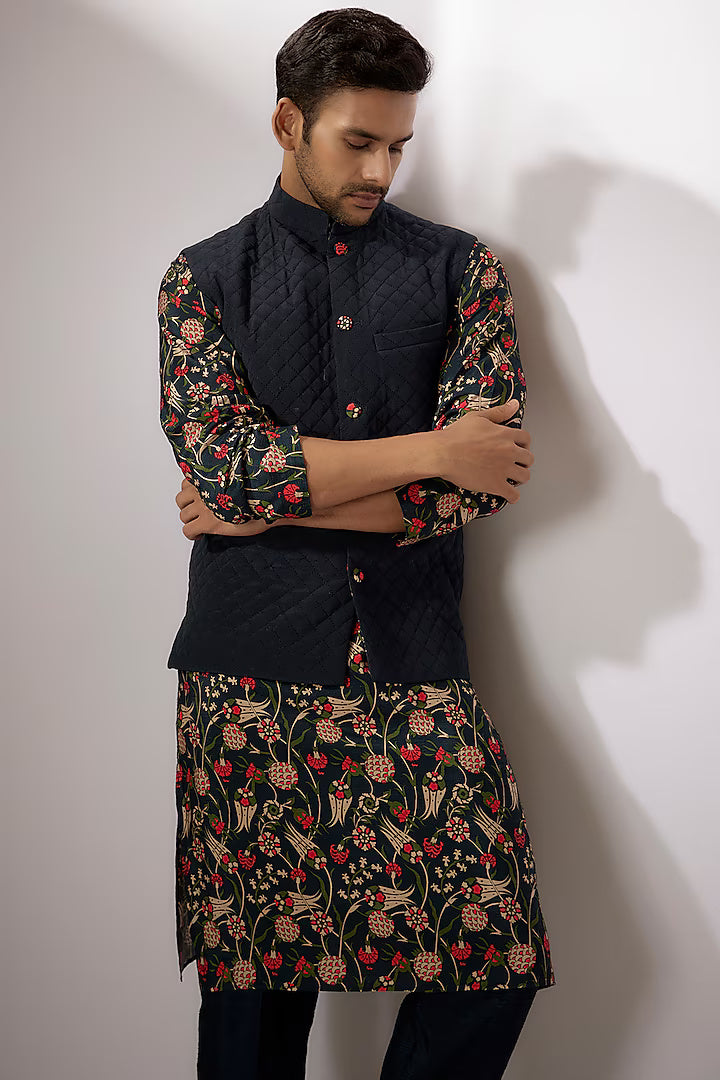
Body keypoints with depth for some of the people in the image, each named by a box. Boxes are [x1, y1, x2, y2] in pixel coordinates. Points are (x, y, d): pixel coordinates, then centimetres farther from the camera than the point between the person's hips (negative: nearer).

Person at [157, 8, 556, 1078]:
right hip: (250, 671, 0)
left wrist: (269, 502, -6)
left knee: (499, 957, -3)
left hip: (415, 667, 1)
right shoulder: (205, 277, 8)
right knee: (253, 973, 6)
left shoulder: (461, 267, 9)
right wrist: (429, 448, -8)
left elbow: (483, 479, -4)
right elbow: (223, 462, -8)